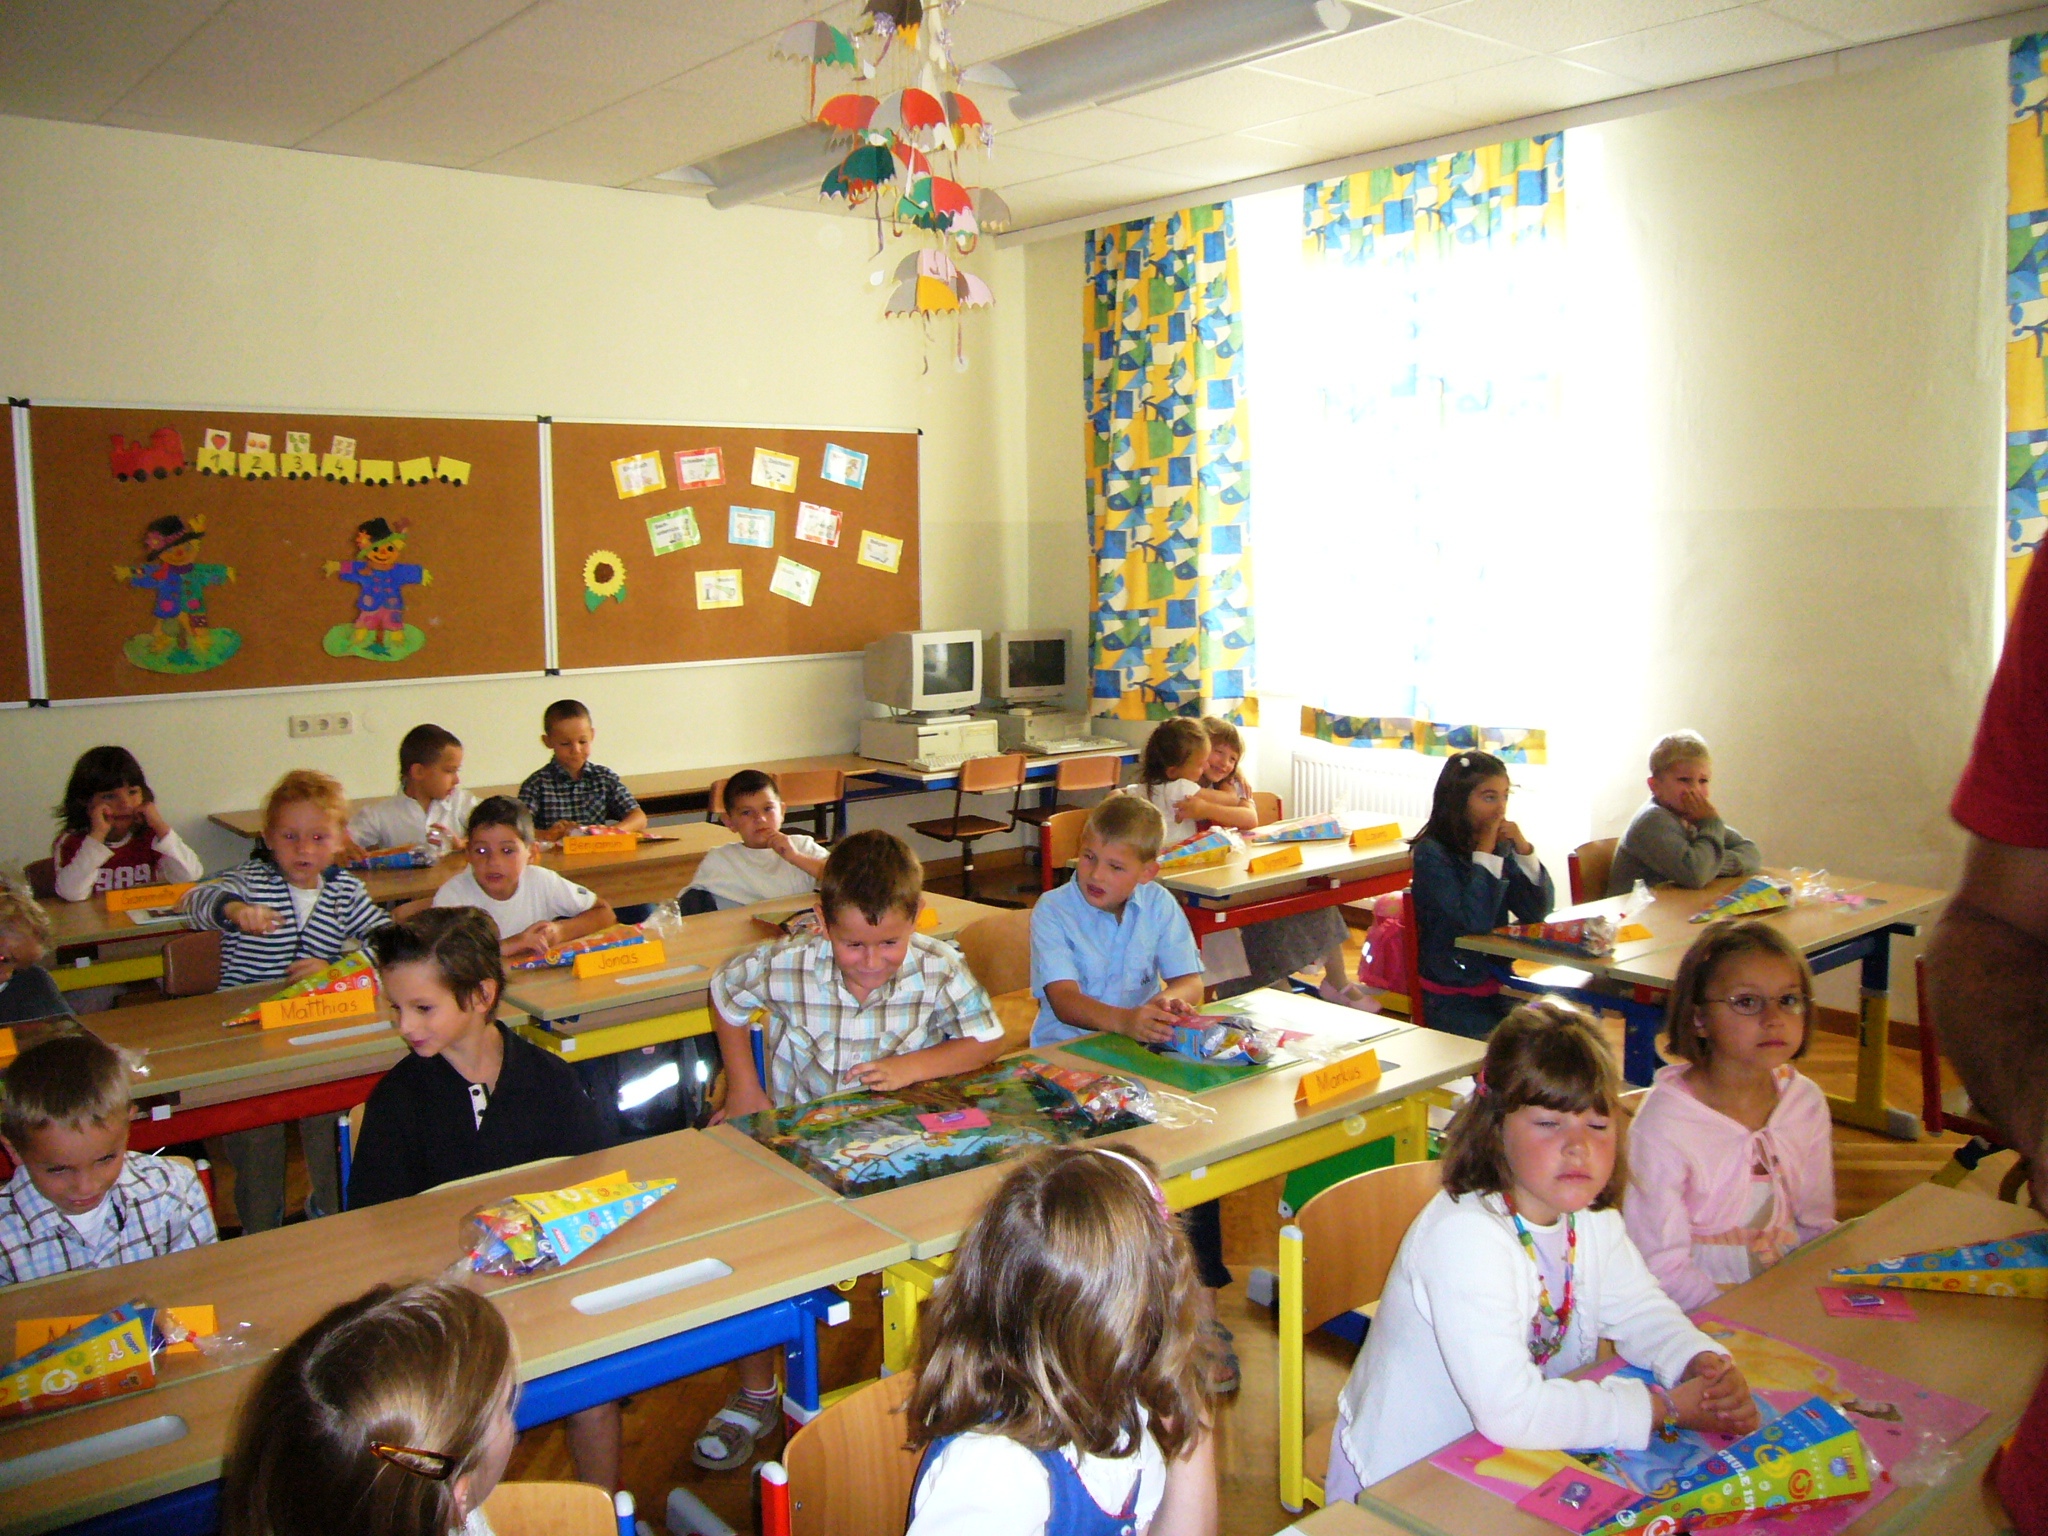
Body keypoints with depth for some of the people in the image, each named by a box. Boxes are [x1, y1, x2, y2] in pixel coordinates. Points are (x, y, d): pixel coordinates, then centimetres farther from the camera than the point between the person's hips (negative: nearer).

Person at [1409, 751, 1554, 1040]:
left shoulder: (1500, 845, 5)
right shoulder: (1431, 853, -13)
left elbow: (1537, 912, 2)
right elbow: (1475, 920, -23)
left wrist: (1522, 848, -8)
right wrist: (1485, 852, -18)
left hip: (1499, 986, 6)